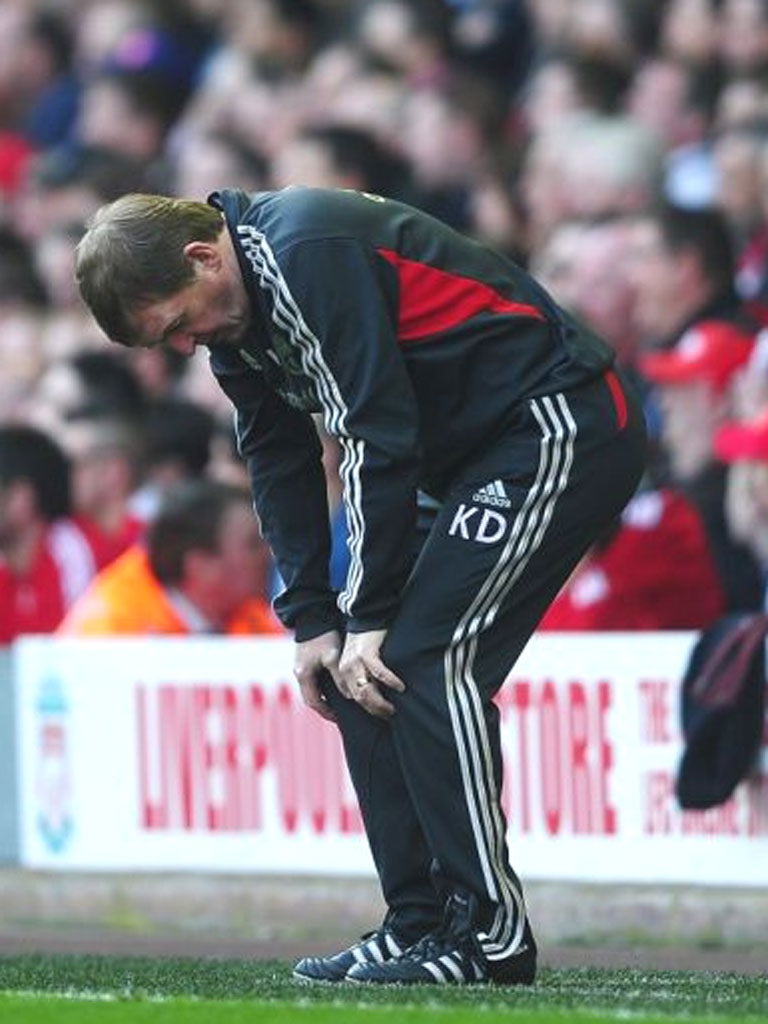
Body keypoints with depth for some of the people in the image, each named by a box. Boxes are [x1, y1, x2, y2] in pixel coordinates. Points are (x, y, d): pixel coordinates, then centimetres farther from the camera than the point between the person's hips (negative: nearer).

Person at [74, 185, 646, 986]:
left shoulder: (309, 255, -23)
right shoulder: (234, 315, 7)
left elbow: (379, 436, -23)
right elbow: (278, 462, 13)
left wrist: (368, 615, -18)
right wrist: (312, 621, 4)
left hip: (559, 431, -10)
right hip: (480, 456, 10)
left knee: (423, 662, -16)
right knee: (357, 674, 5)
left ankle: (490, 937, -12)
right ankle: (420, 925, 9)